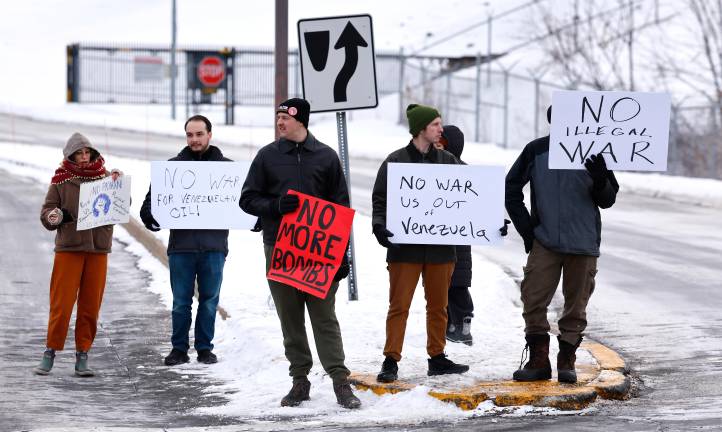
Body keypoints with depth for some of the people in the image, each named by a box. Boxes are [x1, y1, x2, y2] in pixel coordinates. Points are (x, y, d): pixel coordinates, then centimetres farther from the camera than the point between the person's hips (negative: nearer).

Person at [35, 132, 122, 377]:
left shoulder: (104, 177, 7)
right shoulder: (61, 180, 3)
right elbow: (46, 212, 4)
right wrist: (56, 216, -17)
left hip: (98, 249, 2)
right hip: (68, 248, -2)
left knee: (91, 306, 4)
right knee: (61, 304, -4)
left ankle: (82, 357, 11)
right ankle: (50, 353, 6)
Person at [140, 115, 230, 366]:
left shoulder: (226, 167, 8)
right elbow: (153, 198, 8)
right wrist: (151, 218, -12)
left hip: (213, 245, 0)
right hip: (181, 245, 0)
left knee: (209, 300, 6)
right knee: (181, 301, 4)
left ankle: (205, 348, 15)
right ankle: (179, 348, 13)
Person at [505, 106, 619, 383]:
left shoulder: (591, 153, 1)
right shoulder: (535, 151, 1)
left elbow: (608, 200, 3)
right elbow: (511, 188, 10)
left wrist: (600, 181, -19)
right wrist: (525, 227, 3)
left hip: (583, 244, 0)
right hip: (544, 242, 0)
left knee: (576, 304, 5)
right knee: (533, 298, -7)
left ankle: (566, 360, 16)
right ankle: (538, 360, 3)